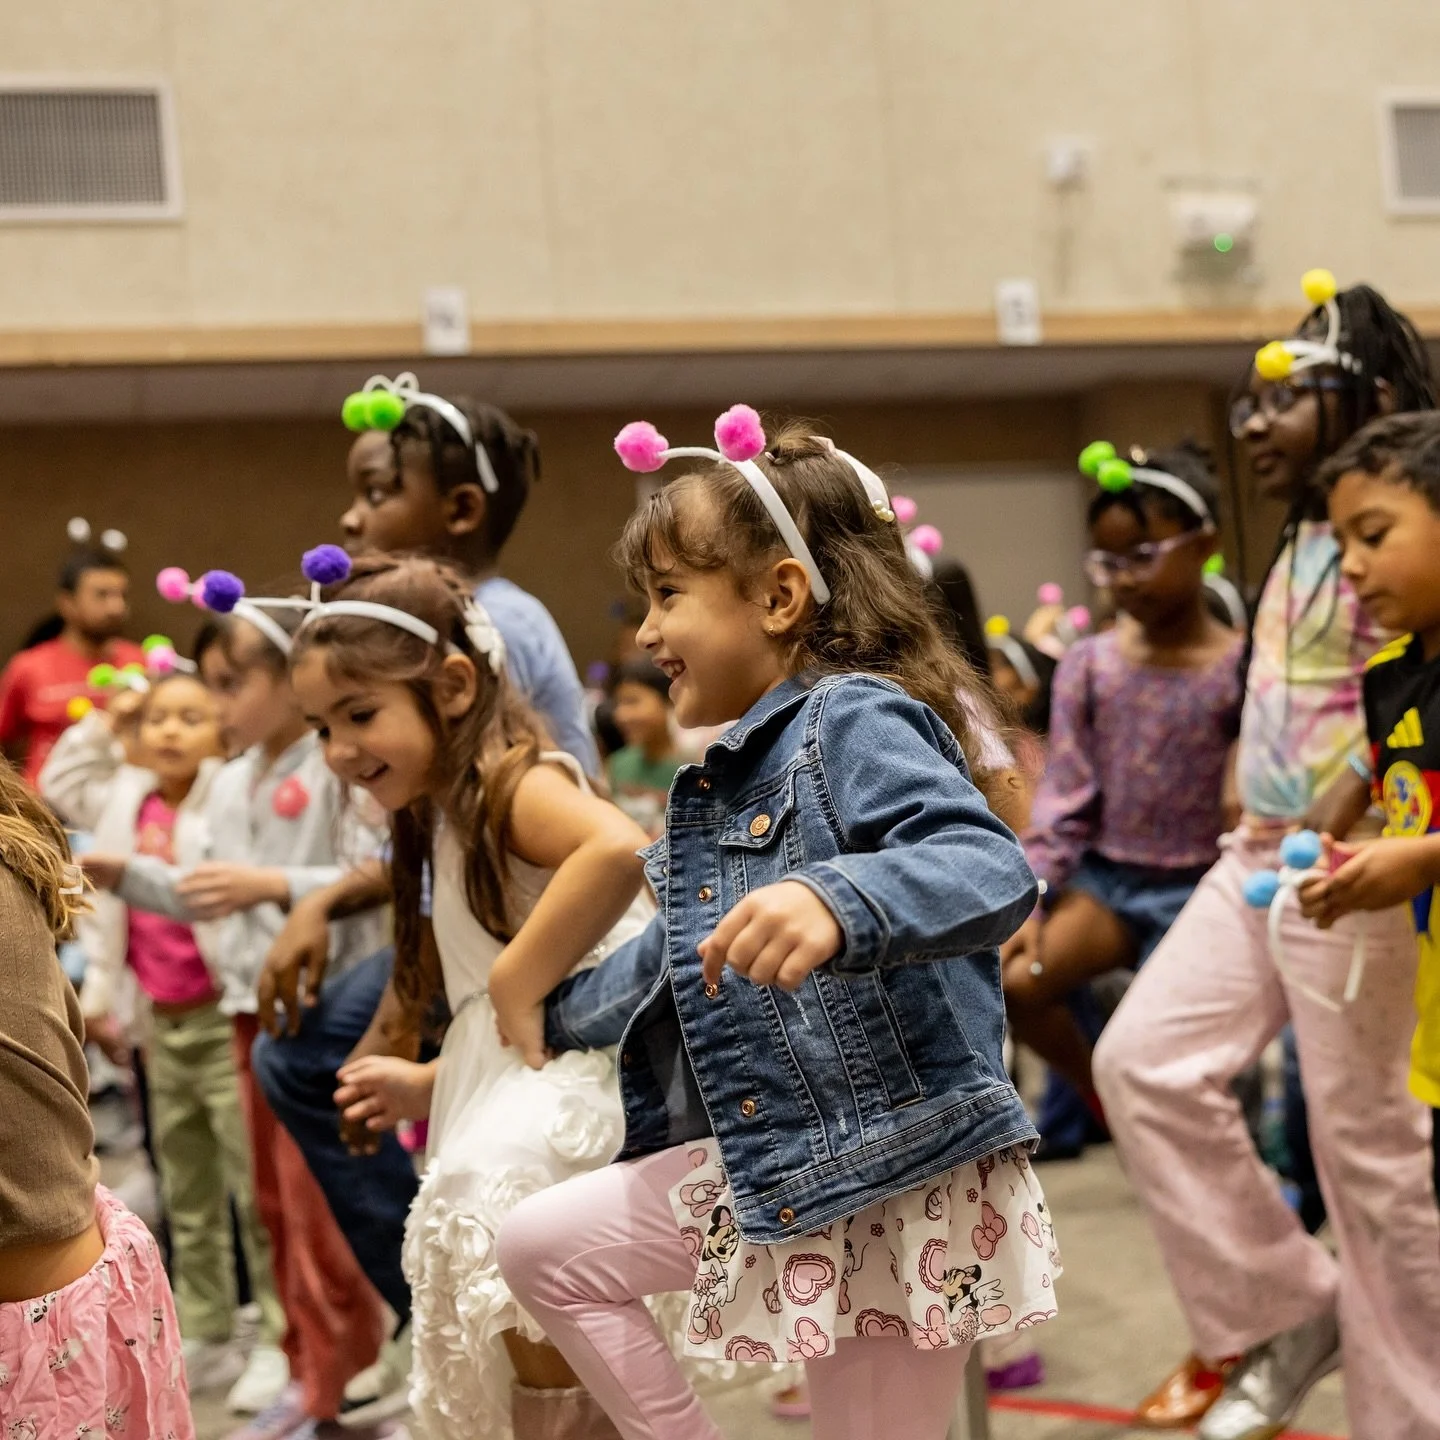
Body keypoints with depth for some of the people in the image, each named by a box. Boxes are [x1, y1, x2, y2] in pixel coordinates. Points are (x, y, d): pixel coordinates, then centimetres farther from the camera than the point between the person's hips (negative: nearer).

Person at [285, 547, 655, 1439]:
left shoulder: (516, 783, -11)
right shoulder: (446, 822, 19)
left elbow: (621, 848, -36)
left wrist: (518, 982, -29)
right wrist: (431, 1085, 15)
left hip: (570, 1089, -10)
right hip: (501, 1109, 10)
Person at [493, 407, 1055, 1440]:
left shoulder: (856, 719, -13)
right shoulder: (733, 779, 14)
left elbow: (993, 870, -30)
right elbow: (680, 958, 29)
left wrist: (839, 902, -47)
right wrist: (555, 1015, 39)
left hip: (898, 1178, -9)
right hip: (769, 1170, 9)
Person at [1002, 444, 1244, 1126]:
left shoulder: (1240, 669, -8)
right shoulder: (1089, 665, 2)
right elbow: (1064, 797, 1)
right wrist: (1030, 901, -7)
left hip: (1196, 889, -3)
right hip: (1106, 874, 3)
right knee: (1013, 982, -17)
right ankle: (1103, 1096, 10)